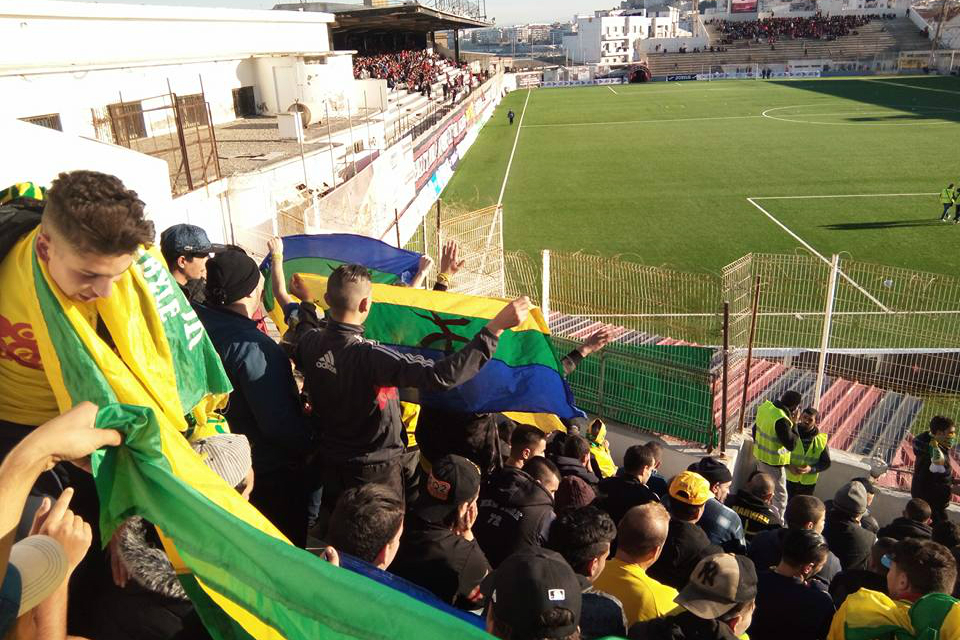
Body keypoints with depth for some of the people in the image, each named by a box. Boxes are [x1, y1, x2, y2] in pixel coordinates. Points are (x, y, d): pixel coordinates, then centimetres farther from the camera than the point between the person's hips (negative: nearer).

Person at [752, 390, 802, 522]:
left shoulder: (765, 407, -5)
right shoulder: (781, 420, -30)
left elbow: (755, 428, 10)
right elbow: (791, 445, -23)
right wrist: (793, 424, -18)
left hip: (760, 455, 9)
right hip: (774, 462, -9)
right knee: (780, 496, 7)